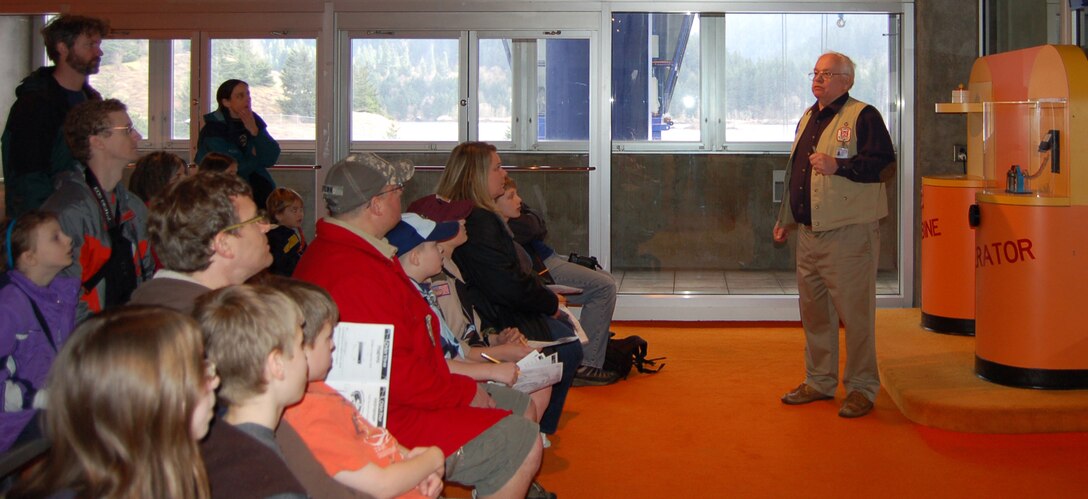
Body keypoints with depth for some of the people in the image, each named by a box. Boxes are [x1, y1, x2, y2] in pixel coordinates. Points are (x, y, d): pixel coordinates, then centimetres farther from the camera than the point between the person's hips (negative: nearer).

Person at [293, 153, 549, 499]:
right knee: (522, 443, -14)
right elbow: (396, 374, -28)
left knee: (517, 403, 17)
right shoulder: (354, 276, -26)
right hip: (387, 424, -12)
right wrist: (465, 392, -14)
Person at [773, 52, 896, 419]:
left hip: (849, 233, -8)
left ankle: (862, 388, 8)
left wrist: (837, 165, -26)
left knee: (854, 313, -3)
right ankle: (819, 381, 26)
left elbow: (883, 163, -18)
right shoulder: (808, 119, 18)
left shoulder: (863, 116, -6)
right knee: (814, 311, 14)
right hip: (809, 233, 8)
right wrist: (786, 218, 25)